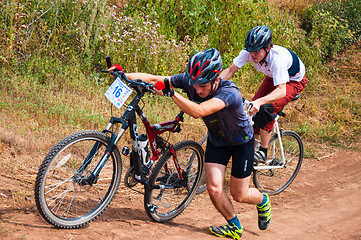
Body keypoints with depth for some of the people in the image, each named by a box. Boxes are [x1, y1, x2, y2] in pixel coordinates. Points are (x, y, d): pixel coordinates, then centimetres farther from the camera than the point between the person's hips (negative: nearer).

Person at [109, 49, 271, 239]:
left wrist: (170, 93, -61)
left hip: (241, 142, -4)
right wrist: (123, 75, -33)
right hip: (216, 140, 5)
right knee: (214, 188, -8)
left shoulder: (230, 92, -40)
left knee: (239, 195, 5)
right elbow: (154, 79, -22)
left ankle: (262, 201, 39)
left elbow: (198, 111, -54)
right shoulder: (190, 81, -23)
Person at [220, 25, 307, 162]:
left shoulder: (277, 58, -41)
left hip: (293, 81, -6)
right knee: (252, 109, -7)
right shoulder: (248, 52, -25)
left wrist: (259, 102, -61)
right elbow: (230, 70, -19)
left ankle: (263, 152, -14)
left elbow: (281, 91, -46)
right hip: (273, 77, 7)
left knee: (266, 108, -26)